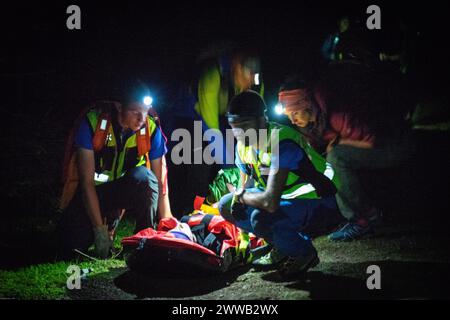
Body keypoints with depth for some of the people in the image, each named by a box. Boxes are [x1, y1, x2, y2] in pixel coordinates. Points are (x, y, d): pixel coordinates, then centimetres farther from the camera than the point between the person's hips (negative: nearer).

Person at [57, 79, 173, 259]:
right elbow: (86, 180, -23)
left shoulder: (151, 127, -16)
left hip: (128, 188, 1)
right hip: (94, 189, -1)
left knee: (144, 176, -33)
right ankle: (108, 224, 16)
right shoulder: (92, 121, -23)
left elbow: (160, 181, -12)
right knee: (71, 248, -16)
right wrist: (100, 230, -25)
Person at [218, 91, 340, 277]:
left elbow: (270, 201, -37)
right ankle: (280, 248, 10)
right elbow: (244, 189, 9)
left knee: (261, 217, -34)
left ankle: (304, 253, -6)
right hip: (285, 199, 9)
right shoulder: (243, 145, -3)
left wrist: (241, 195, -19)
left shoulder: (281, 142, -31)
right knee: (226, 206, -1)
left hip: (318, 204, -9)